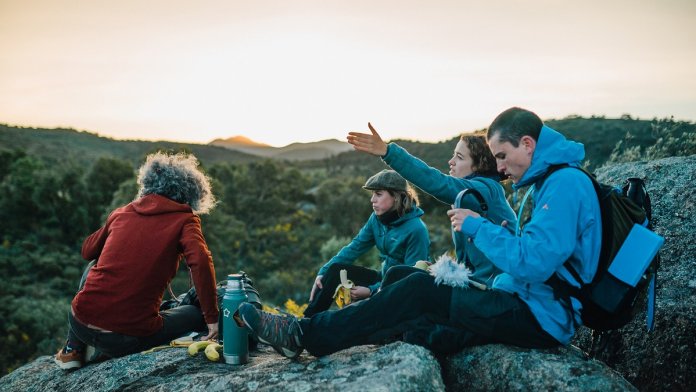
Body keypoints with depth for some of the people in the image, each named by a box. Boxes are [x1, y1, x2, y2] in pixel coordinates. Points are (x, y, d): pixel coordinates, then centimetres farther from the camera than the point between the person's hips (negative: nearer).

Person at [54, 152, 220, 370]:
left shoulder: (122, 212, 11)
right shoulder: (185, 220, 0)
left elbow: (87, 251, 26)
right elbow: (201, 261, -19)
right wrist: (212, 318, -12)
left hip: (80, 324, 5)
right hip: (131, 336, -5)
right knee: (196, 314, 18)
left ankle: (73, 350, 26)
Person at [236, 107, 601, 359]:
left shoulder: (565, 183, -18)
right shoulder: (549, 181, 16)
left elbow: (532, 263, -28)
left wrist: (478, 227, -16)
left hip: (541, 317, -10)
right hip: (535, 307, 10)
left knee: (421, 290, -16)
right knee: (423, 331, 0)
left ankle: (304, 334, -9)